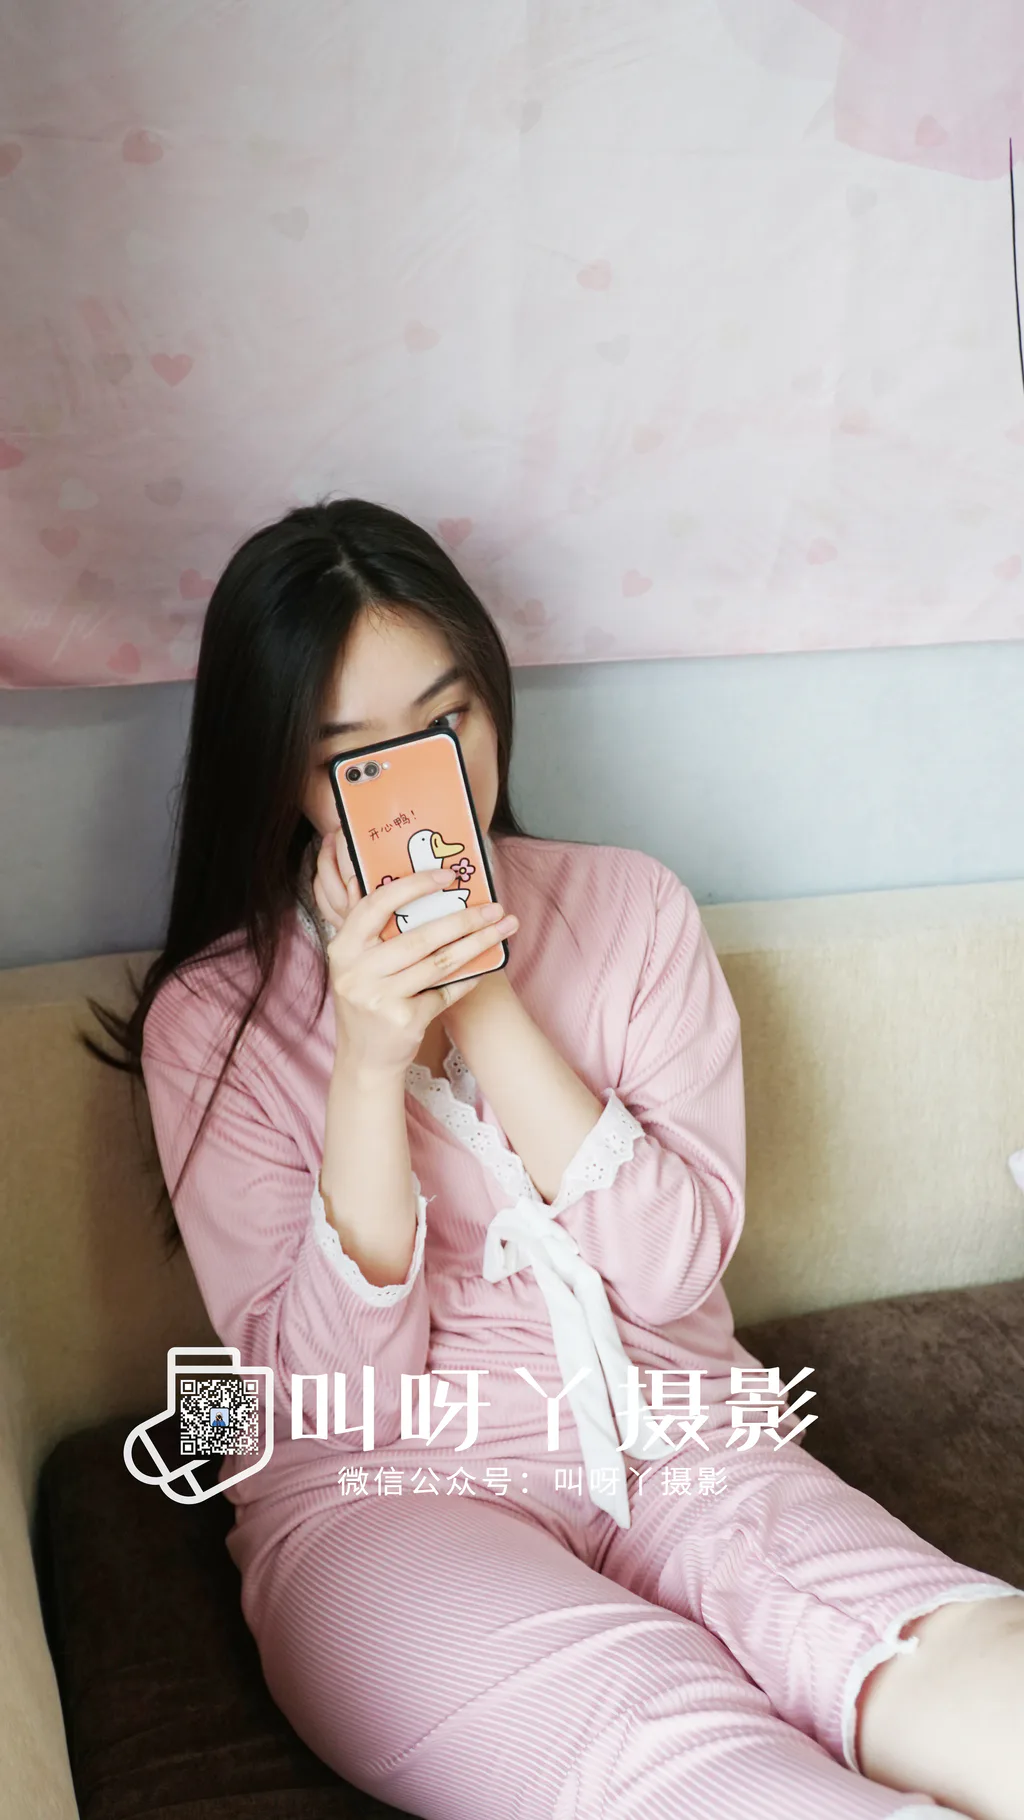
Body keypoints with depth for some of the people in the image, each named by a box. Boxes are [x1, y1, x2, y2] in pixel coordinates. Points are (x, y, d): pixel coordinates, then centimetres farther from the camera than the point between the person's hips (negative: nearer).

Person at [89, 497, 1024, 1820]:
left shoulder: (632, 906, 4)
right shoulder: (211, 1018, -1)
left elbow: (676, 1262, -4)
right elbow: (332, 1386, -7)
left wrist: (485, 1003, -13)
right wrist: (370, 1059, -19)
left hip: (682, 1454, 3)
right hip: (389, 1492, -2)